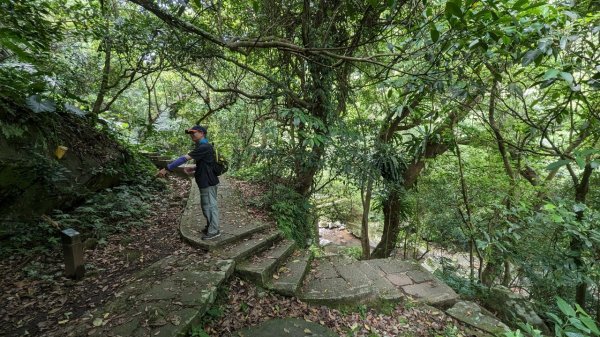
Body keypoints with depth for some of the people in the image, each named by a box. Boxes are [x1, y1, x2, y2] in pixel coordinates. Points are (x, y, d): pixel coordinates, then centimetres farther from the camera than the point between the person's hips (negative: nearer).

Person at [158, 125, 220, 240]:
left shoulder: (204, 147, -20)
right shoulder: (203, 147, 13)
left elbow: (184, 158, -24)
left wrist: (167, 169, -23)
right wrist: (192, 170, 7)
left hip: (208, 182, -10)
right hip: (206, 181, 10)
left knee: (209, 206, 0)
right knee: (206, 205, 19)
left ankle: (214, 231, 12)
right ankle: (210, 226, 32)